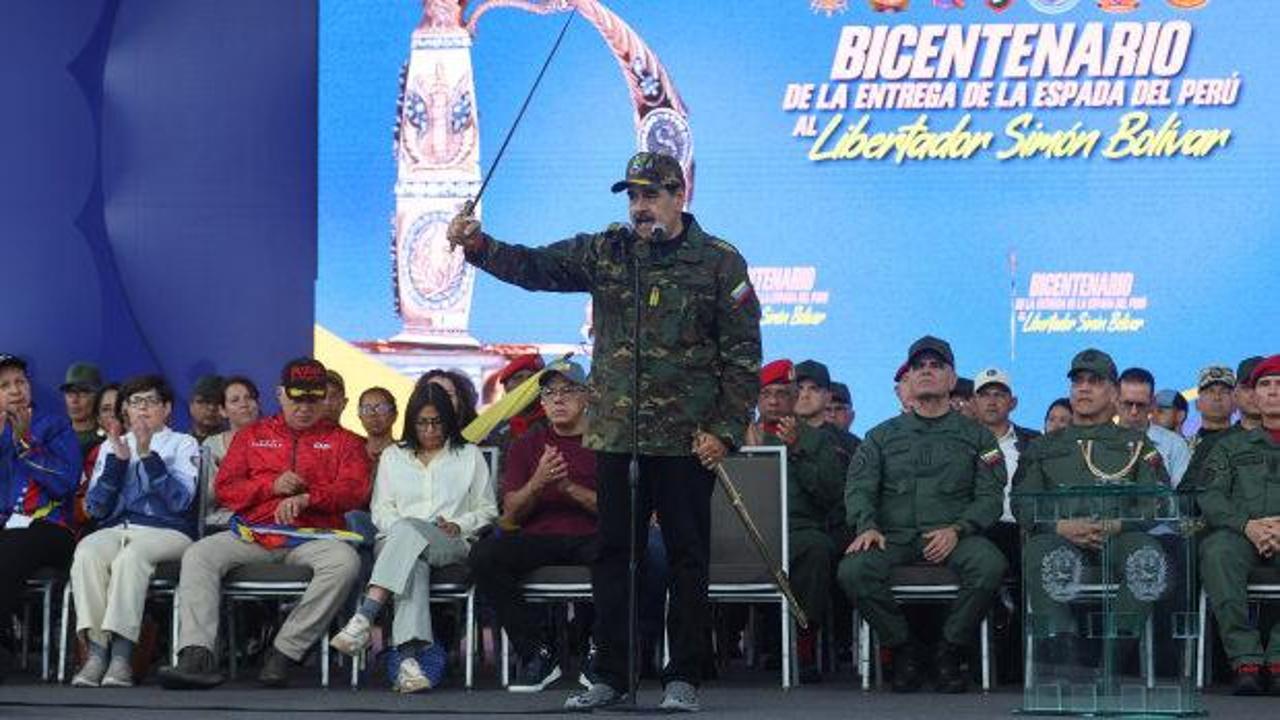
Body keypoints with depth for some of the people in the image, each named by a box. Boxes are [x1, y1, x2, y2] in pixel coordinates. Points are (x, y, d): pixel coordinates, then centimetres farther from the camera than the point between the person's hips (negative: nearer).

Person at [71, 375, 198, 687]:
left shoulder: (183, 444, 15)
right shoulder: (111, 446, 24)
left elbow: (180, 501, -3)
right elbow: (95, 508, 11)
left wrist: (147, 456, -10)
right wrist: (118, 460, 0)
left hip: (167, 531, -3)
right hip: (115, 529, 3)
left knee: (131, 556, -36)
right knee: (87, 553, -32)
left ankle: (121, 655, -40)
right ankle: (96, 652, -36)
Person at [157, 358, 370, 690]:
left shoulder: (343, 441, 16)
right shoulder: (251, 435, 22)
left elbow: (355, 490, 1)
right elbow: (224, 488, 14)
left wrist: (306, 498, -15)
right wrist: (272, 486, -4)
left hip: (312, 535, -2)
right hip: (252, 534, 2)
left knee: (345, 561, -35)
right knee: (197, 555, -24)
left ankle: (284, 652, -32)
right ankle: (198, 657, -35)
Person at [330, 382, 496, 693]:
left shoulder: (470, 456, 20)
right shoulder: (393, 456, 24)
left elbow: (487, 510, 16)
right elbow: (380, 509, 15)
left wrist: (458, 525, -4)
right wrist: (398, 526, -7)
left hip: (452, 545, -1)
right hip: (396, 541, 1)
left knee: (408, 531, -38)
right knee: (413, 564, -39)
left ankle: (364, 618, -53)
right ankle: (409, 656, -57)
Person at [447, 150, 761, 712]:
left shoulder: (720, 264, -2)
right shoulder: (604, 253, 7)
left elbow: (743, 357, -3)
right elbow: (534, 267, -2)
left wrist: (725, 429, -10)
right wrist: (478, 247, -19)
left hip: (687, 439, -3)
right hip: (614, 435, 3)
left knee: (687, 559, 4)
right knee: (612, 557, 8)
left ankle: (683, 678, 13)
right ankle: (610, 675, 17)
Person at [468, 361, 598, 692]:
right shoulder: (526, 445, 16)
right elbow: (511, 515, 8)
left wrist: (569, 487, -14)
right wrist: (538, 482, -12)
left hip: (590, 538, -2)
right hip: (538, 538, 3)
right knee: (483, 554, -27)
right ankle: (537, 654, -17)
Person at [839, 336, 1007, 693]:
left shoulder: (977, 436, 17)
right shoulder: (882, 435, 20)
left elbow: (990, 497, 6)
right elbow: (858, 487, 9)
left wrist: (956, 530, -13)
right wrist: (867, 527, -13)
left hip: (953, 537, -1)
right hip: (894, 536, 1)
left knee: (990, 566, -34)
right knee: (853, 570, -30)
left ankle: (949, 653, -13)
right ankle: (904, 649, -9)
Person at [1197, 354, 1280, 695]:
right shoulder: (1231, 446, 25)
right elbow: (1210, 497, 9)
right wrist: (1247, 525, -11)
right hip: (1239, 534, 1)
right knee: (1216, 552, -36)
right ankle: (1246, 659, -36)